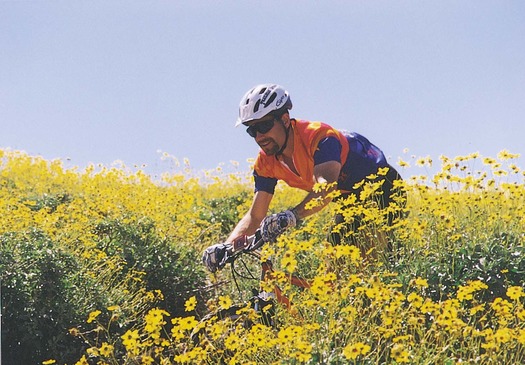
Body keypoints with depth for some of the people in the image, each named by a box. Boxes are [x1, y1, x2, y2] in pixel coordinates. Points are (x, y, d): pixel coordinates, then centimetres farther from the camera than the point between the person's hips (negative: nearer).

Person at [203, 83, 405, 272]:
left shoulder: (318, 137, -33)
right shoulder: (266, 163, -11)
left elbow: (327, 187, -50)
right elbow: (255, 216, -12)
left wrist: (291, 216, -66)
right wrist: (226, 246, -31)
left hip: (382, 186, -8)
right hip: (350, 198, 8)